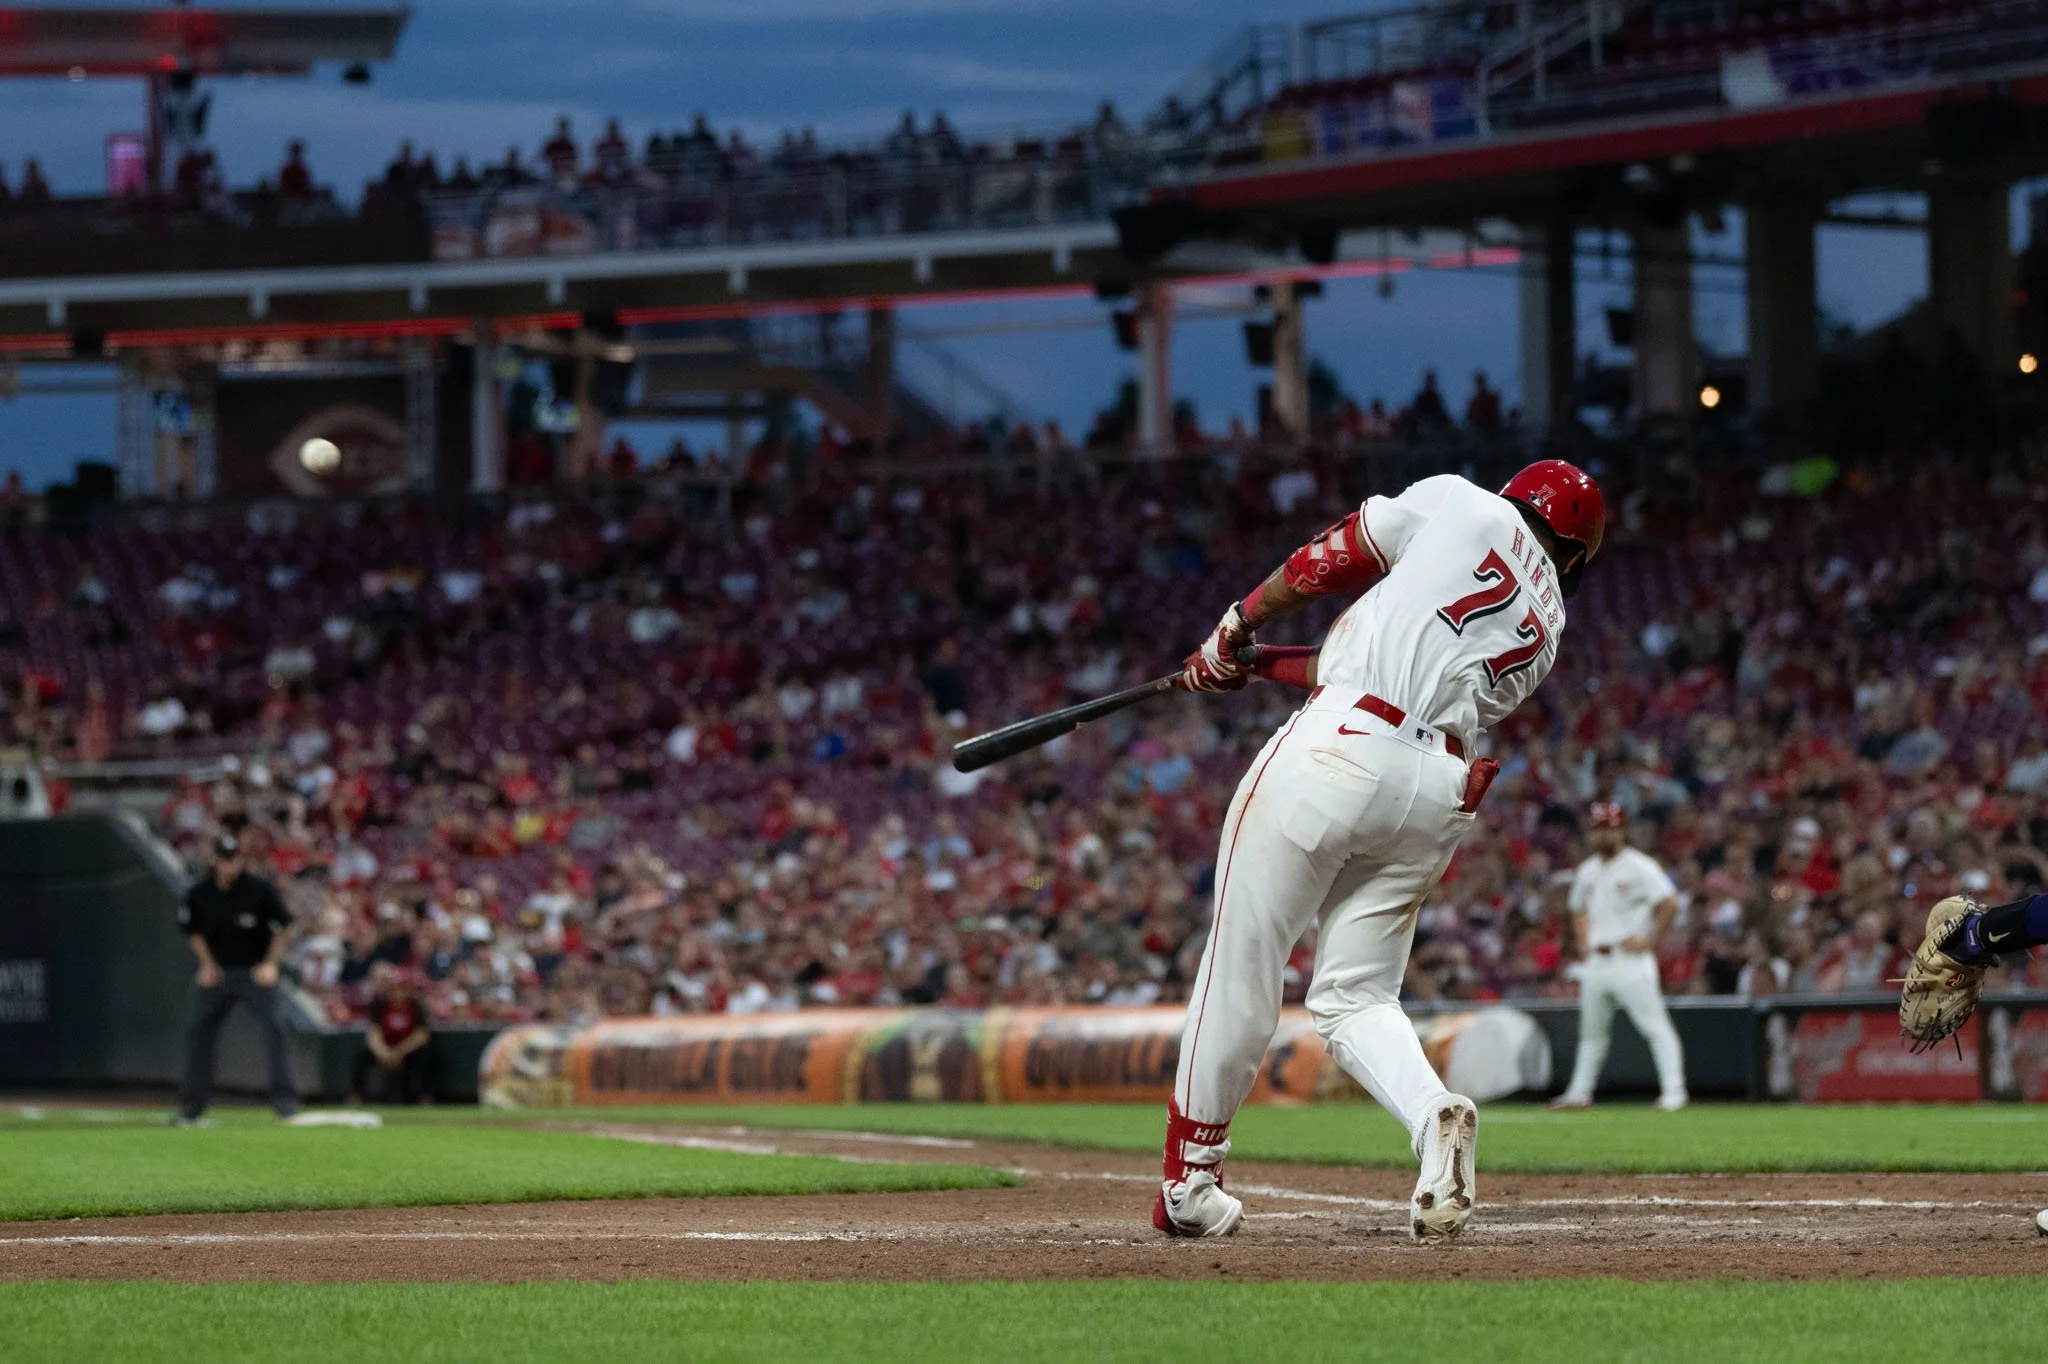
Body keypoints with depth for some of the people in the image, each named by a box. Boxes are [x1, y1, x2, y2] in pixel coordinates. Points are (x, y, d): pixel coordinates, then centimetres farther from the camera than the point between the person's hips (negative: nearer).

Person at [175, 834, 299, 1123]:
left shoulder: (260, 889, -12)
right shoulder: (199, 893, -5)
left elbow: (282, 926, -2)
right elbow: (192, 929, 11)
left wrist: (271, 964, -9)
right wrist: (207, 964, 1)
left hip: (255, 971, -3)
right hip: (218, 972, 3)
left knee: (272, 1027, -16)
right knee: (199, 1032, -1)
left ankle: (284, 1096, -12)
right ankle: (191, 1103, 8)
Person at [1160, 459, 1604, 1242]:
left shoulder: (1462, 505, 11)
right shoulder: (1545, 632, 22)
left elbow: (1334, 559, 13)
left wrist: (1234, 632, 25)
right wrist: (1269, 668, 27)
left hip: (1340, 746, -5)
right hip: (1438, 796, 5)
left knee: (1242, 964, 6)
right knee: (1356, 995, 13)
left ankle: (1188, 1181, 13)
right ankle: (1433, 1114, -17)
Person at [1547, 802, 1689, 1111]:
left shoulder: (1639, 867, -8)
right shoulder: (1587, 871, 15)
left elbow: (1669, 903, -15)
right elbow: (1578, 909, 31)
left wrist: (1649, 941, -15)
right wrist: (1584, 941, 16)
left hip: (1631, 958, -8)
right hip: (1596, 961, 8)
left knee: (1655, 1025, -12)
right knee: (1591, 1030, 14)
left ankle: (1673, 1091, -16)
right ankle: (1579, 1093, 21)